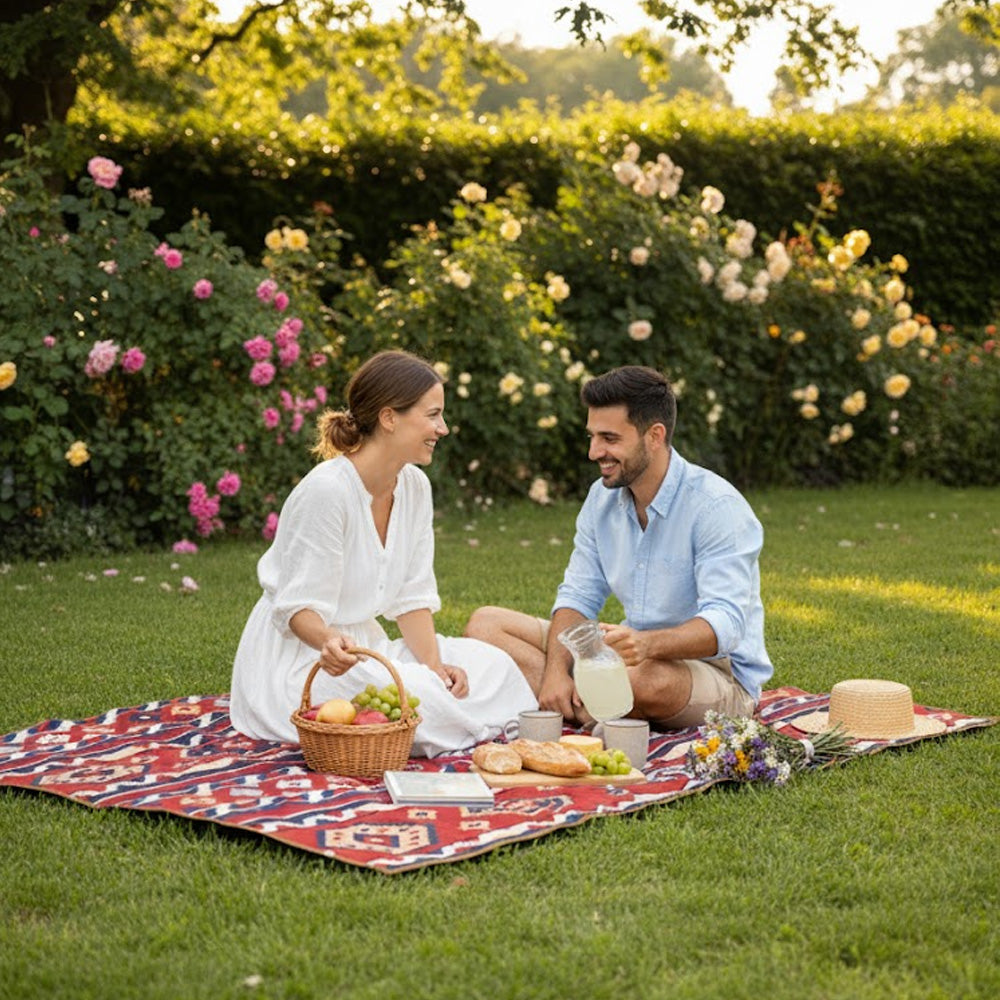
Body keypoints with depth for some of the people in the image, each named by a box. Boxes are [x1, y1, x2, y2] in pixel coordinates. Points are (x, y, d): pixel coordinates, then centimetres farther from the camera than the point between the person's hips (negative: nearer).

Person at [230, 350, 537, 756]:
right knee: (418, 698, -30)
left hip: (366, 643, 8)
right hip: (296, 657, -8)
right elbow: (301, 608, -21)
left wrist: (434, 663, -12)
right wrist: (330, 643, -42)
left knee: (489, 663, -8)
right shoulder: (326, 491, -23)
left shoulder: (415, 486, 1)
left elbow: (412, 596, 3)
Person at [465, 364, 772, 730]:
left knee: (643, 676, -43)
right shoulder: (603, 497, 4)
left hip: (721, 673, -7)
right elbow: (577, 596, 5)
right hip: (635, 654, 7)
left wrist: (647, 643, -48)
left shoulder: (717, 507, -19)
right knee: (485, 624, -2)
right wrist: (556, 668, -16)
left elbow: (725, 624, -29)